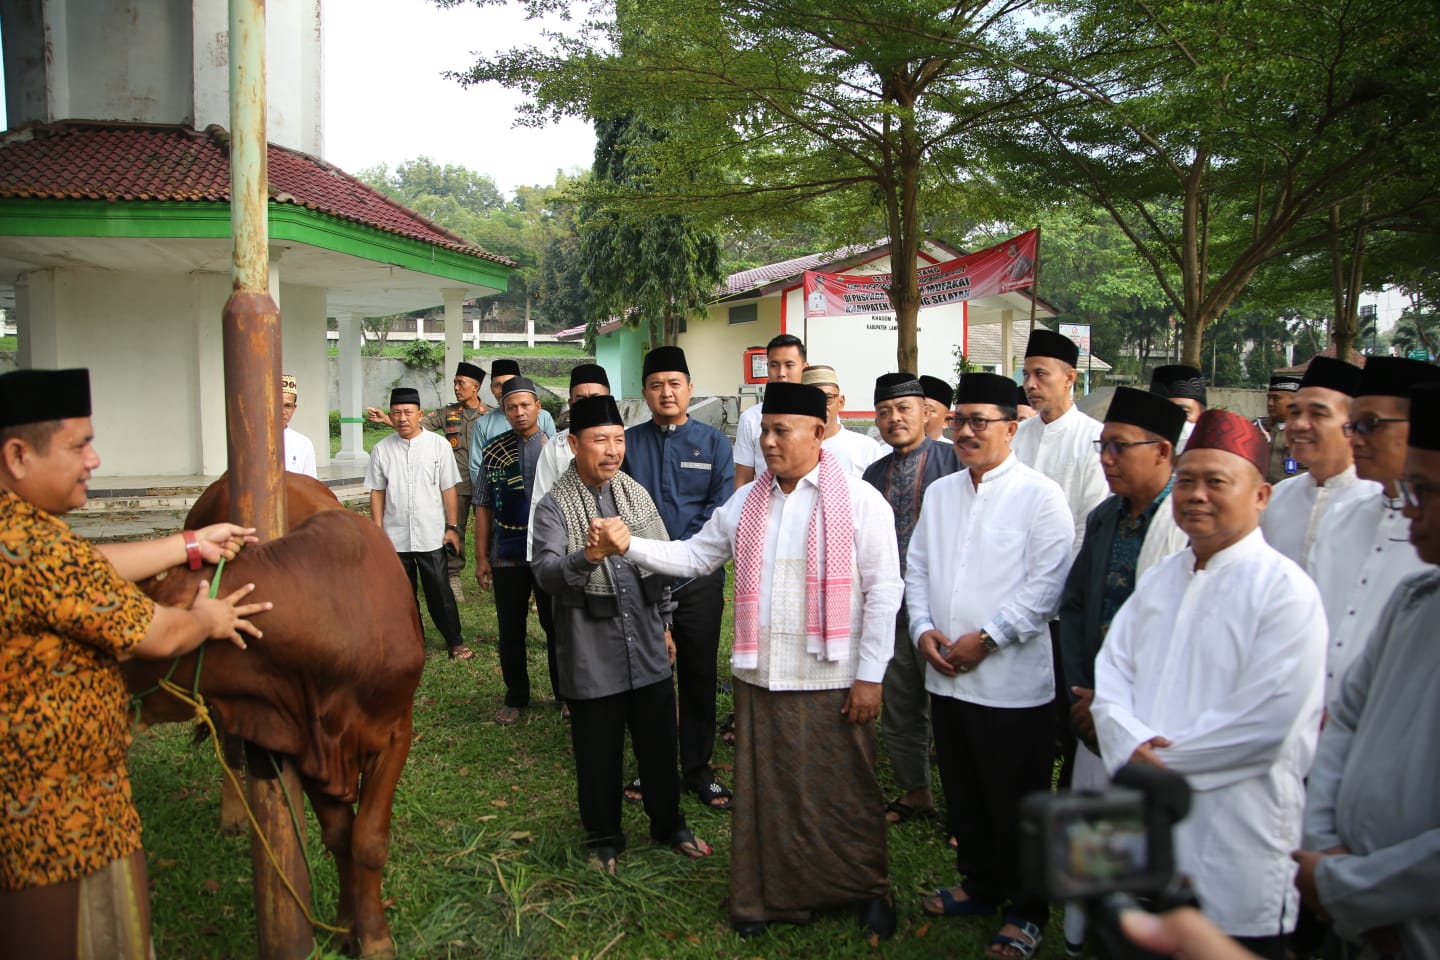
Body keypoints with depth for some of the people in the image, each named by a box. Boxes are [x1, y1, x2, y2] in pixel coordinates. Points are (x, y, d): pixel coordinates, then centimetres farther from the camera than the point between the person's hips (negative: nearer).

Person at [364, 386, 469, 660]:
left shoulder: (439, 445, -4)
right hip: (395, 537, 2)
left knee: (439, 592, 2)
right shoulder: (381, 450, 1)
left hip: (431, 536, -2)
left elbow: (448, 490, -2)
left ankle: (455, 641, 16)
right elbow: (377, 493, 5)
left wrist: (452, 527, -3)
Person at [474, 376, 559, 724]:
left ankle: (566, 694, 26)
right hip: (506, 556, 1)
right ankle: (515, 697, 27)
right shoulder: (493, 452, 1)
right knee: (510, 631, 11)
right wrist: (481, 557, 1)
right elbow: (483, 507, 3)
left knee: (557, 627, 10)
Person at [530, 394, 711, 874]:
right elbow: (546, 573, -25)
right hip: (592, 656, -4)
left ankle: (669, 824, 36)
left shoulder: (637, 494, 5)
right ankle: (605, 838, 31)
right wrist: (587, 557, -44)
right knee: (598, 754, 10)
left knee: (659, 744, 15)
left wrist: (665, 623, 16)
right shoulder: (554, 506, -11)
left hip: (648, 650, 4)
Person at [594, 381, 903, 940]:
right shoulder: (745, 503, 8)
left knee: (845, 791, 9)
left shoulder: (859, 501, -6)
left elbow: (883, 592, -7)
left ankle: (868, 890, 32)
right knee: (766, 790, 13)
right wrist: (631, 546, -2)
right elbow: (695, 557, 12)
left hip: (833, 682, -4)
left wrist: (870, 675, -10)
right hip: (761, 678, 4)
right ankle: (771, 895, 32)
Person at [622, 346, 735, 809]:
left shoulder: (713, 443, 2)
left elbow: (721, 510, -4)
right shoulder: (629, 442, 4)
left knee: (698, 674, 8)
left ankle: (698, 769, 22)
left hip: (698, 577, 0)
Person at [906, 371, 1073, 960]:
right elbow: (917, 568, 14)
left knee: (1017, 803, 6)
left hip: (1012, 680, -6)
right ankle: (980, 886, 38)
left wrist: (986, 638, -16)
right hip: (946, 676, 6)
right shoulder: (939, 493, 12)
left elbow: (1047, 583, -14)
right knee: (963, 794, 19)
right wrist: (923, 628, -1)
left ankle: (1027, 911, 23)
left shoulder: (1039, 494, -8)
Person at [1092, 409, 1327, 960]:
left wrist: (1159, 761, -12)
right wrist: (1131, 745, -13)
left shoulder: (1284, 589, -11)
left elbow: (1268, 720, -18)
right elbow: (1112, 670, 6)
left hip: (1236, 840, -6)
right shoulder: (1160, 579, 11)